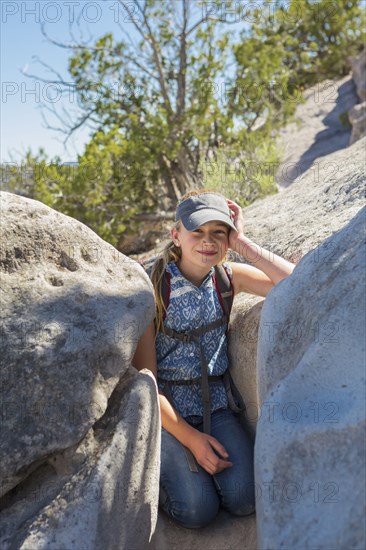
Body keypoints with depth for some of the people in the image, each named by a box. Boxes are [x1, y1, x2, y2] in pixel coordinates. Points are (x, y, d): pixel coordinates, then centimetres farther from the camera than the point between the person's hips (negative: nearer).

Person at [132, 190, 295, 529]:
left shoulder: (229, 277, -4)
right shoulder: (153, 287, -15)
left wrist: (242, 244, -21)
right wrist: (190, 438, -16)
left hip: (215, 404, 3)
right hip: (167, 410, -3)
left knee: (245, 500, -13)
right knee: (198, 511, -15)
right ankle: (157, 468, 14)